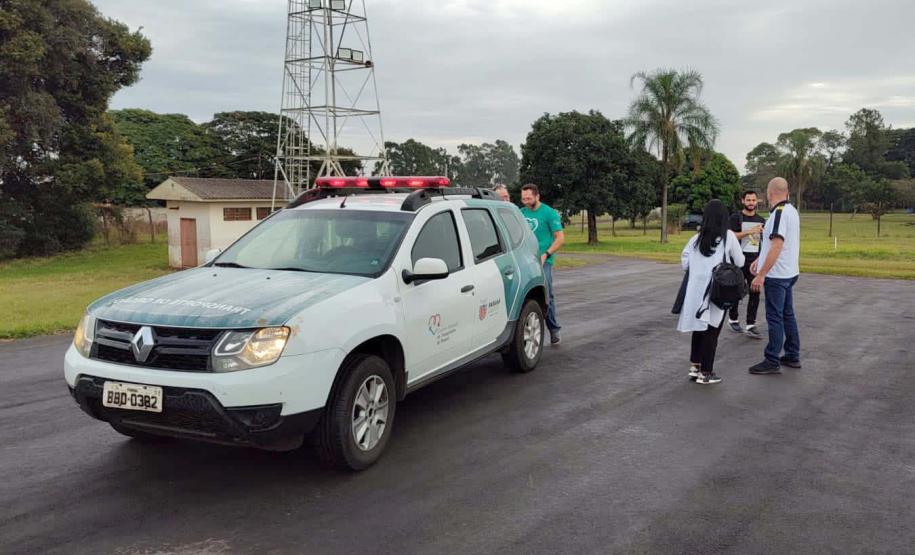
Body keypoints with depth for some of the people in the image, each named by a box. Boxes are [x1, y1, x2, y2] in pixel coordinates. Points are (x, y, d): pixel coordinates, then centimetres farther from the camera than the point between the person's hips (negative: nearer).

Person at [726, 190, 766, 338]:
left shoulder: (761, 220, 12)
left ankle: (751, 326, -4)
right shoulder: (736, 218, -3)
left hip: (755, 261, 4)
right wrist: (749, 232, -23)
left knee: (755, 293, -5)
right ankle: (733, 319, 27)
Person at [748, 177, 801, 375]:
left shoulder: (779, 213, -19)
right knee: (787, 315, 16)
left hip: (776, 275, -9)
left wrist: (761, 275, -24)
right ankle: (793, 356, 24)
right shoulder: (792, 211, 10)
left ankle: (772, 362, 1)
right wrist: (759, 260, 22)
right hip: (789, 273, 9)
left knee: (775, 318, -4)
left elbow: (777, 246, -25)